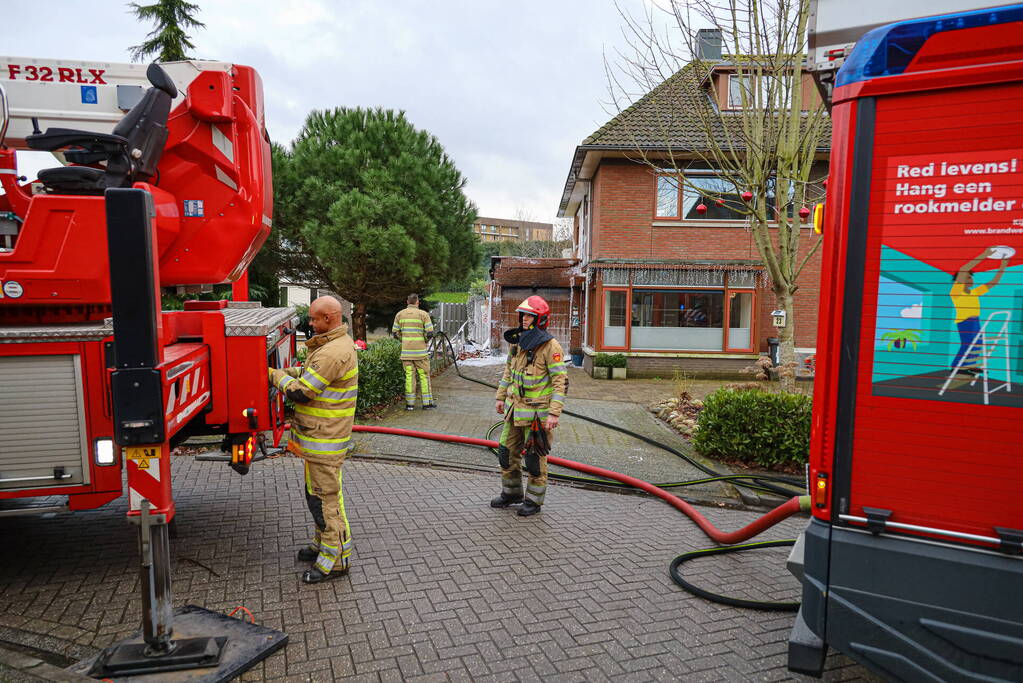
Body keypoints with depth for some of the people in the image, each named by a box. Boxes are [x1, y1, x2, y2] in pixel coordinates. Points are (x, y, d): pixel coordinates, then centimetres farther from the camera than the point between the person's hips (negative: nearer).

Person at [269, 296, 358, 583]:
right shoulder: (339, 344, 11)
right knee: (317, 492, 22)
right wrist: (284, 372, 5)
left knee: (324, 497, -1)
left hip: (324, 439, -11)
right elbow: (309, 373, 18)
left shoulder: (333, 353, -24)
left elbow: (301, 392, -22)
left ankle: (334, 559, 10)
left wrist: (277, 376, -7)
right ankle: (323, 545, 37)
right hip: (321, 434, 11)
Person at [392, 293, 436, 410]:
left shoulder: (400, 314, 5)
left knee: (409, 375, 7)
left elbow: (395, 333, 6)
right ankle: (427, 402, 9)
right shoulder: (423, 314, -6)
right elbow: (430, 333, -10)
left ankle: (410, 403, 7)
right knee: (424, 375, 6)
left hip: (406, 351, 3)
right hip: (420, 351, -3)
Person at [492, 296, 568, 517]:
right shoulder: (517, 341, 6)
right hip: (516, 408, 7)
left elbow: (561, 382, -17)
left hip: (537, 413, -7)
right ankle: (511, 493, 33)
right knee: (507, 453, 14)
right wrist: (501, 397, 18)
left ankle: (533, 500, 20)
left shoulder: (550, 346, -16)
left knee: (535, 457, 4)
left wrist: (554, 413, -20)